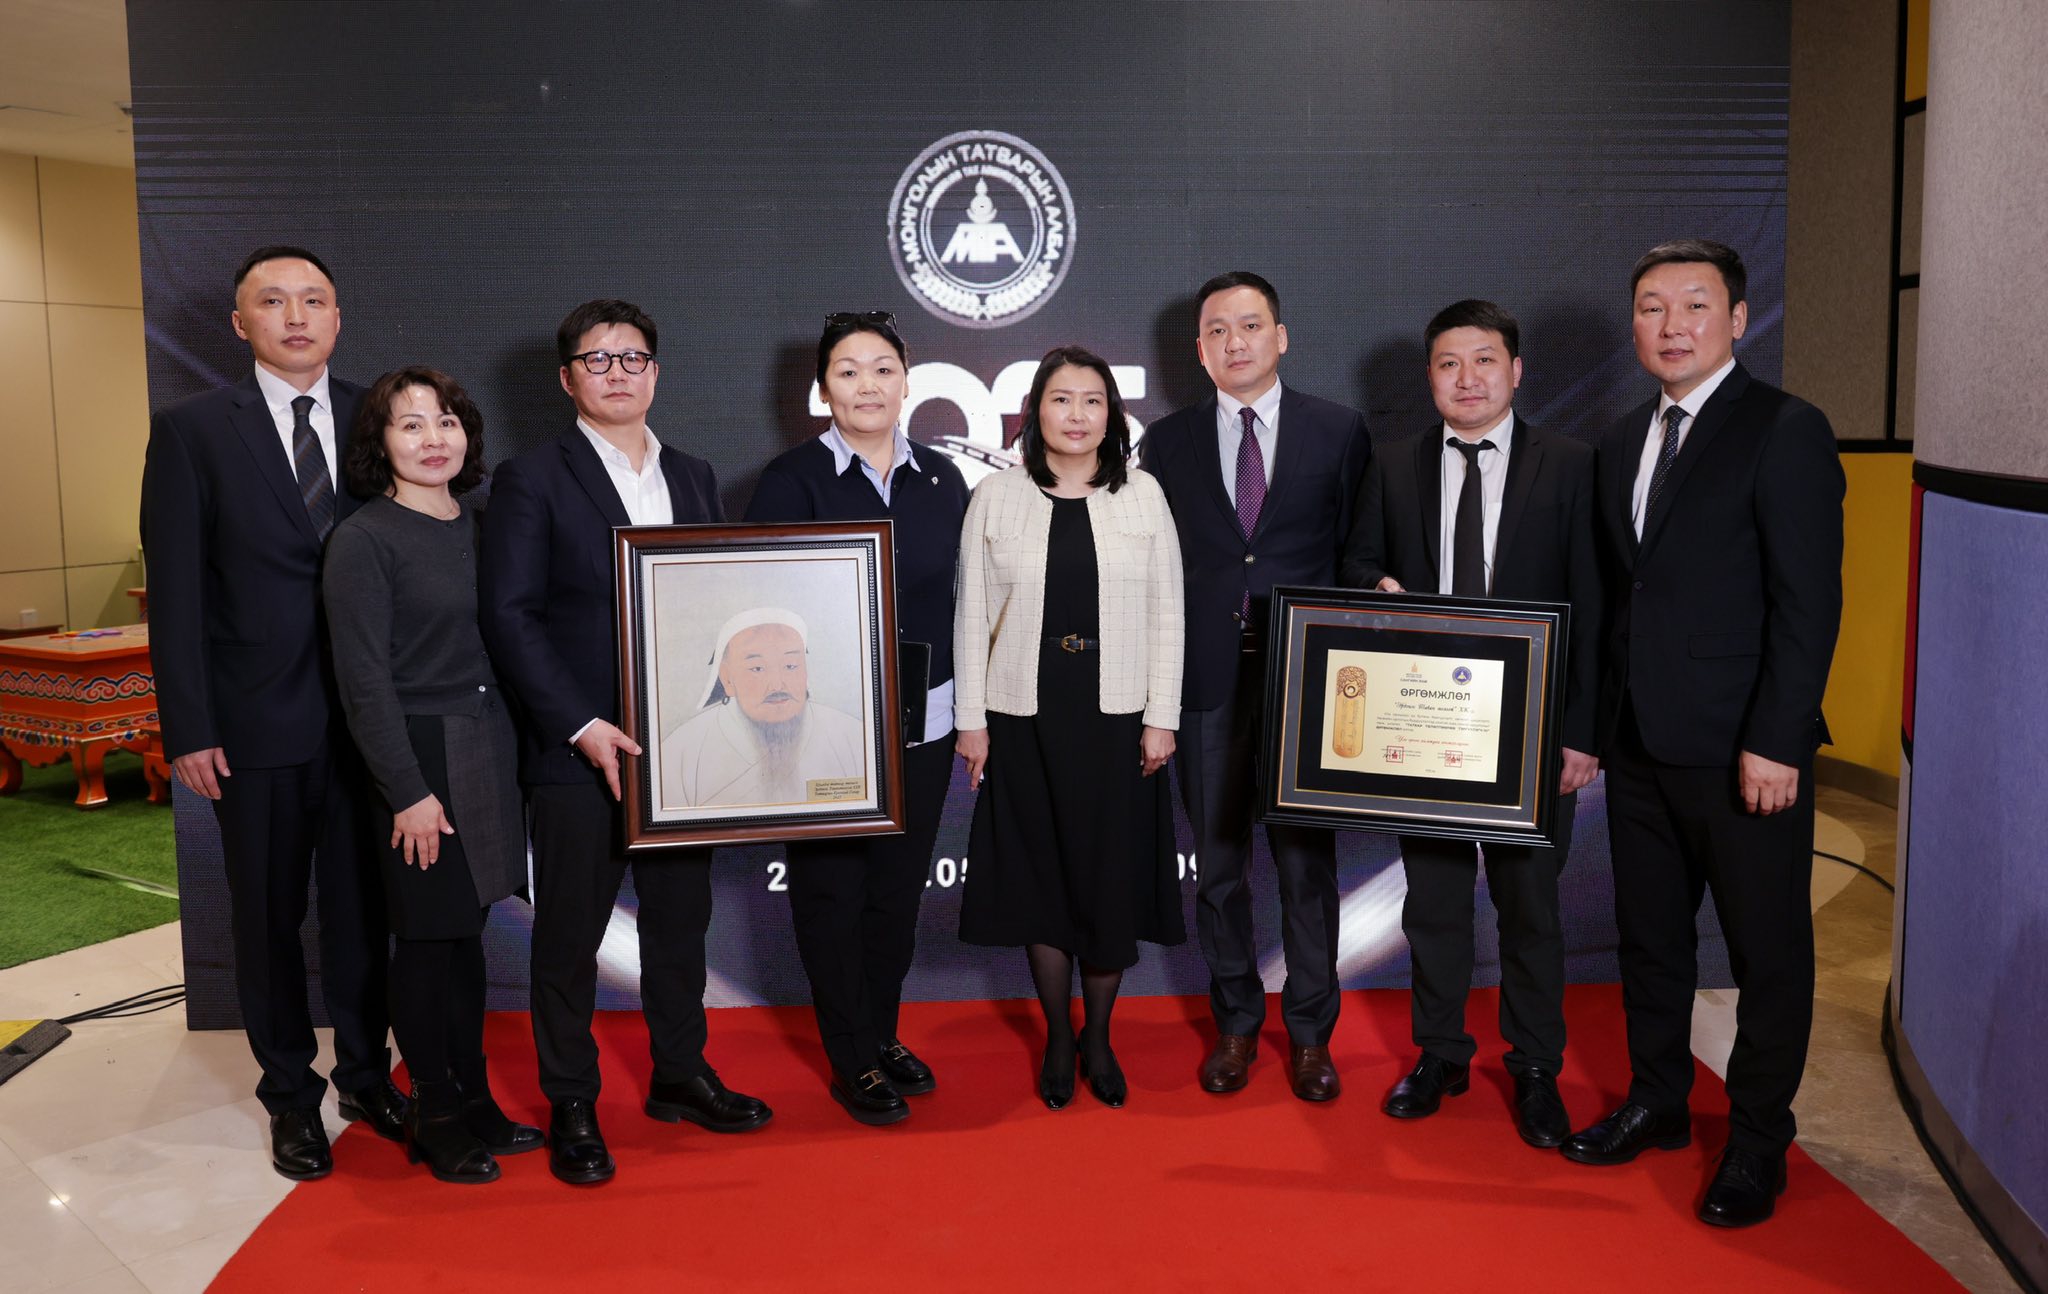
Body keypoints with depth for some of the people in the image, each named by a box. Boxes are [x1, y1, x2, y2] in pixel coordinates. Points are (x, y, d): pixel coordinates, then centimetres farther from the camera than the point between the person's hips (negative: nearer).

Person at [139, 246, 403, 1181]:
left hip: (366, 715, 2)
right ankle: (291, 1095, 27)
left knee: (363, 905, 13)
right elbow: (175, 588, -4)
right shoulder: (192, 429, -2)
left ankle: (366, 1073, 30)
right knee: (268, 915, 11)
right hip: (257, 719, -2)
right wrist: (188, 726, -9)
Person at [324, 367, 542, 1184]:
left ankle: (474, 1099, 26)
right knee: (426, 938, 3)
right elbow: (365, 680, -13)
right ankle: (435, 1115, 18)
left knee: (467, 932, 14)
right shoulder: (363, 539, -10)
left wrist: (503, 757, 6)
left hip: (489, 752, 6)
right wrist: (409, 792, -15)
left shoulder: (478, 525, 9)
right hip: (420, 757, -6)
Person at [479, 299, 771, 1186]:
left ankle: (681, 1075, 30)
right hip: (576, 749, -5)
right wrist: (582, 727, -17)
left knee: (680, 918, 14)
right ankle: (571, 1106, 19)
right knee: (569, 933, 5)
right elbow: (510, 618, -9)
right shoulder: (531, 480, -3)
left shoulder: (693, 478, 13)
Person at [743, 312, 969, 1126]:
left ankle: (883, 1035, 31)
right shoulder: (791, 481, -4)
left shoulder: (942, 481, 7)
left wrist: (971, 712, 7)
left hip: (922, 722, 3)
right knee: (831, 890, 5)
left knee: (899, 888, 12)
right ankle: (852, 1060, 19)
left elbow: (959, 598, 11)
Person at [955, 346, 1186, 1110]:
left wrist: (1161, 718, -2)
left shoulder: (1143, 496, 2)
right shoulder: (996, 498, 1)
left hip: (1117, 719, 0)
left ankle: (1098, 1038, 26)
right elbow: (973, 616, 2)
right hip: (1026, 718, 0)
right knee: (1041, 878, 8)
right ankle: (1058, 1040, 25)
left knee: (1113, 880, 6)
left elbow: (1166, 615, 3)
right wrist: (970, 719, -1)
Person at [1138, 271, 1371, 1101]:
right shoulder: (1167, 442, 7)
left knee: (1307, 861, 6)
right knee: (1218, 864, 10)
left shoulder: (1338, 432, 4)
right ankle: (1236, 1024, 27)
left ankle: (1310, 1033, 22)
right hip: (1207, 681, 2)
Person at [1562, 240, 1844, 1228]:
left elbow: (1809, 601, -14)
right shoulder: (1623, 441, 12)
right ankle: (1656, 1101, 33)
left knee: (1768, 951, 7)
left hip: (1745, 748, -6)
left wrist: (1775, 742, -18)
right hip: (1642, 742, 7)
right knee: (1647, 933, 16)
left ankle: (1757, 1143, 21)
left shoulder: (1787, 433, -9)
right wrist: (1595, 720, 10)